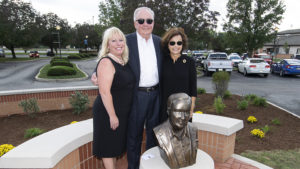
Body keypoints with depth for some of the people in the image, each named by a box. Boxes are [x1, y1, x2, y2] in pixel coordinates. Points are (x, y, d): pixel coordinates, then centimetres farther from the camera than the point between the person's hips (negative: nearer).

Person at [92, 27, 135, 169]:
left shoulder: (124, 61, 6)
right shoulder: (106, 62, -19)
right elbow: (104, 92, -24)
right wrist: (112, 115, -22)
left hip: (122, 112, 8)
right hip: (108, 113, -8)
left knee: (115, 145, 23)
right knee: (108, 147, 9)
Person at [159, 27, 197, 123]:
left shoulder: (189, 61, -2)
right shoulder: (162, 61, 1)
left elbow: (193, 88, 1)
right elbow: (159, 86, 6)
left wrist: (191, 108, -1)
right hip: (165, 107, 1)